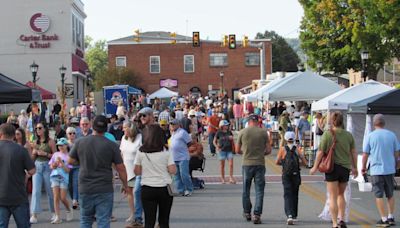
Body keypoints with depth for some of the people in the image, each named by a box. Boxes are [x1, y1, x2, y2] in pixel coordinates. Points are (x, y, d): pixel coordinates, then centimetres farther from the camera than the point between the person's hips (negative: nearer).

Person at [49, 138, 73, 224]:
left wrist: (61, 163, -18)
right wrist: (53, 165, -9)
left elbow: (67, 170, -9)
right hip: (55, 177, 3)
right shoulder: (55, 154, 8)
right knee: (56, 197, -4)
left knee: (63, 198, -2)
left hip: (64, 178, -3)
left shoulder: (68, 156, -3)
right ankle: (57, 217, -2)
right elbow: (51, 166, 13)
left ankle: (69, 210, 27)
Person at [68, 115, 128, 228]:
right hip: (105, 189, -2)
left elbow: (70, 161, 7)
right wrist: (124, 184, 10)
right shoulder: (111, 145, -7)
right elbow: (121, 168, -4)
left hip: (85, 189, 2)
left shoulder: (80, 142, -2)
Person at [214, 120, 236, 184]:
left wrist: (231, 138, -1)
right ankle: (223, 179, 12)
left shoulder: (229, 132, 8)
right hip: (222, 150, -2)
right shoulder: (219, 133, -1)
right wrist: (217, 147, -10)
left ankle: (231, 178, -6)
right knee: (222, 165, 4)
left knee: (231, 164, -9)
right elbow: (214, 142, 3)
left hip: (229, 150, 2)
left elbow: (232, 141, 19)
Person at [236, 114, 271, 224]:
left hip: (246, 164, 1)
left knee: (246, 190, 15)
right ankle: (256, 215, -3)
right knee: (259, 191, 3)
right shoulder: (263, 132, -2)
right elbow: (268, 150, -1)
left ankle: (247, 213, 25)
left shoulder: (242, 132, -1)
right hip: (260, 164, 0)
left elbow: (237, 150, 5)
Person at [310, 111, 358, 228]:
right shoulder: (348, 135, 0)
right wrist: (355, 168, 18)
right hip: (345, 167, 3)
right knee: (341, 194, 21)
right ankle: (341, 218, 10)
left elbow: (320, 152, -9)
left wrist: (315, 167, 2)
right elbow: (353, 153, 6)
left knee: (333, 197, 4)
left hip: (332, 167, -3)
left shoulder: (327, 134, -9)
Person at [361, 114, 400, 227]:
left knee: (379, 195, 4)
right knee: (390, 195, 16)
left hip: (376, 170, -3)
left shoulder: (370, 136, -7)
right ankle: (391, 218, 18)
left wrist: (363, 167, 8)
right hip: (390, 169, 3)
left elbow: (365, 154, -5)